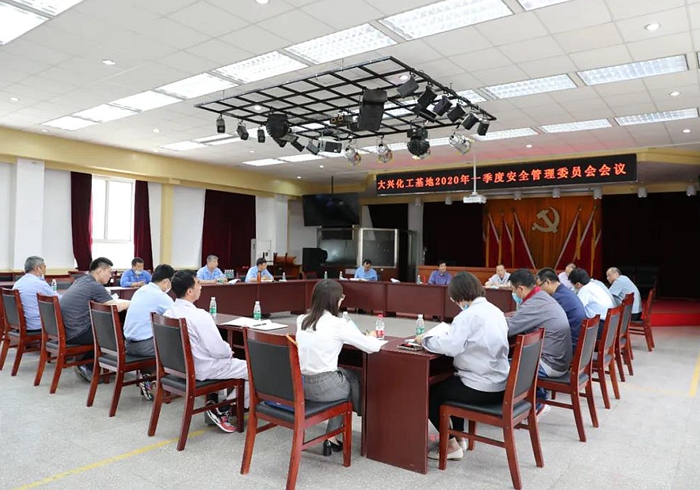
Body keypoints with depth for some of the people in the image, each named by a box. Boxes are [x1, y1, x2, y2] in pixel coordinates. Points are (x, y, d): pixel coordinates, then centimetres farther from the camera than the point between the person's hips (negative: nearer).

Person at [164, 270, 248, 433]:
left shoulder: (168, 313, -1)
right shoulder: (199, 315, -27)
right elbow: (218, 350, -24)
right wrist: (230, 351, -2)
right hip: (202, 369, -8)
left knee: (223, 359, 33)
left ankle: (213, 403, 25)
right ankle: (223, 408, 10)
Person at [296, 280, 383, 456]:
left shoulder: (301, 320, 5)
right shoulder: (338, 324, -13)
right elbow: (372, 347, -5)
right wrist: (371, 337, 17)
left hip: (301, 384, 6)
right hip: (323, 387, -6)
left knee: (344, 374, 28)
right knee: (355, 378, 23)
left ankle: (332, 438, 26)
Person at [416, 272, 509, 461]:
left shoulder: (469, 315, -19)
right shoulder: (495, 311, 9)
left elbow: (450, 346, -29)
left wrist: (425, 339, -12)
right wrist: (448, 333, 12)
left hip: (482, 388, -9)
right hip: (499, 384, 9)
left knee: (430, 393, 10)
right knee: (449, 383, 31)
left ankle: (451, 445, 15)